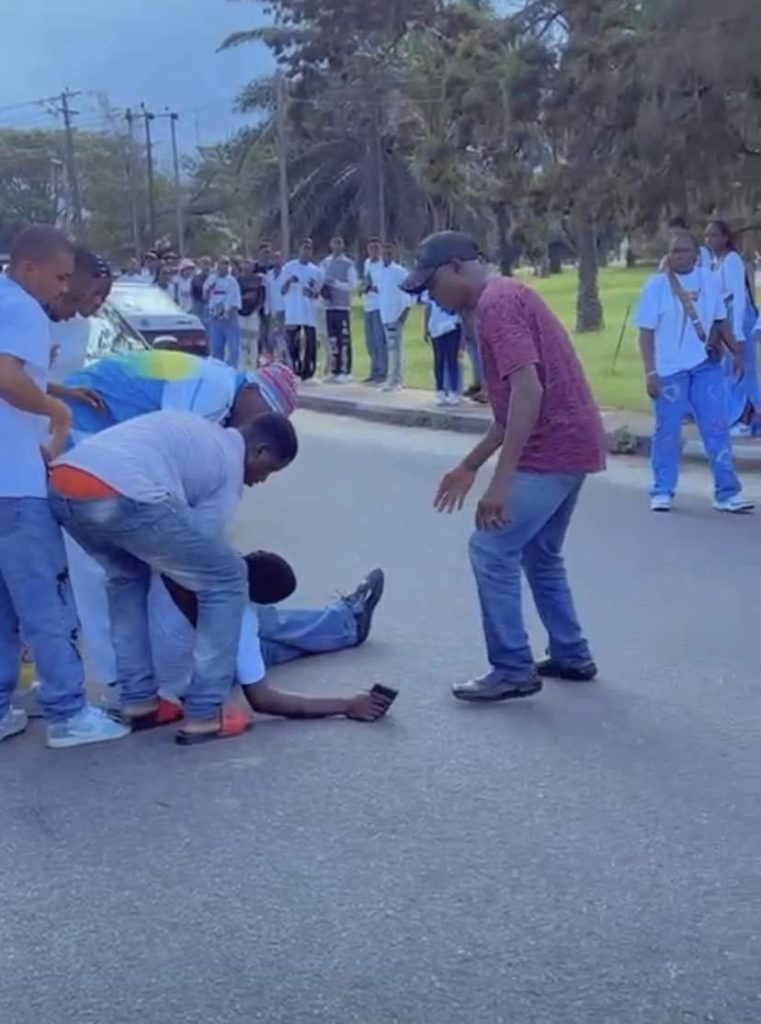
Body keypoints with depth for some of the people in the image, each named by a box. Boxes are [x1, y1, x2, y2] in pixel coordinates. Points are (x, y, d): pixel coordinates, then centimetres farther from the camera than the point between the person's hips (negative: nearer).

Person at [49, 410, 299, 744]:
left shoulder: (192, 429, 36)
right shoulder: (230, 468, 15)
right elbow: (200, 541, 14)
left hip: (60, 485, 8)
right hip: (121, 496, -8)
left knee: (126, 575, 34)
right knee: (226, 581, 9)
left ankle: (138, 701, 32)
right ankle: (204, 715, 10)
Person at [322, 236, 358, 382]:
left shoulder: (349, 264, -2)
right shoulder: (326, 263, 13)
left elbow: (353, 286, -7)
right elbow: (322, 281, 17)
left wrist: (336, 283, -17)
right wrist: (323, 288, -5)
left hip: (343, 306, -5)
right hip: (329, 306, 5)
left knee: (344, 339, -8)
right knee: (332, 339, 9)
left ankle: (345, 372, -7)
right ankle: (334, 370, 15)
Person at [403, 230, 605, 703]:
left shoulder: (497, 303, -15)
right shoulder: (505, 298, 18)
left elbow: (529, 391, -26)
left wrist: (501, 481, -27)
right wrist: (470, 465, 22)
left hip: (553, 449, -11)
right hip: (568, 444, 11)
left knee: (491, 550, -7)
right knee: (540, 554, 20)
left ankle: (514, 670, 0)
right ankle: (572, 656, 28)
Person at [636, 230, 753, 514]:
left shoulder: (709, 280, 5)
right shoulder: (656, 285, -5)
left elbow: (720, 320, 15)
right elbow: (646, 333, -6)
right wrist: (650, 372, -13)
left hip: (706, 366, 3)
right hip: (669, 369, -3)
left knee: (717, 428, 1)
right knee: (667, 431, 2)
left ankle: (727, 493, 5)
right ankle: (662, 492, 13)